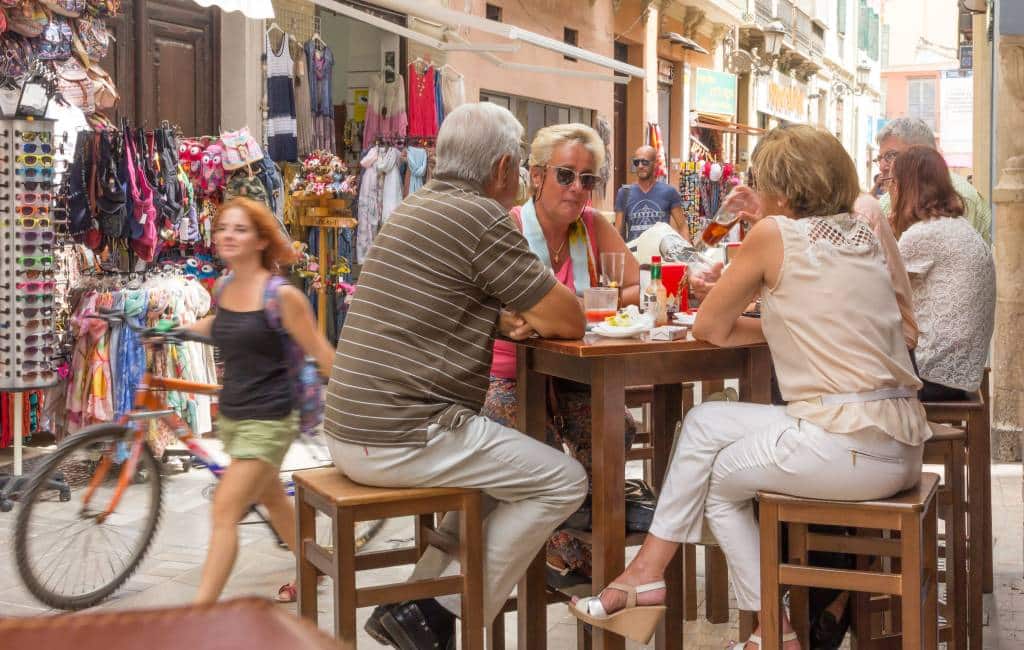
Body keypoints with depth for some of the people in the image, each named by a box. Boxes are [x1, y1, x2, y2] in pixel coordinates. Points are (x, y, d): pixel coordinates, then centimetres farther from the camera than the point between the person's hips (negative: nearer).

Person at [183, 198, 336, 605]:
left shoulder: (282, 295, -17)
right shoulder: (223, 290, 2)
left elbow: (321, 353, -11)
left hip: (268, 419, -7)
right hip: (231, 414, 7)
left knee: (225, 512, -11)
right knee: (272, 497, 22)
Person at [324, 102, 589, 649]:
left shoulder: (415, 209, 16)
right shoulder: (482, 217, -13)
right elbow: (570, 321, -10)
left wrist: (506, 318, 8)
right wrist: (534, 320, 13)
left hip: (349, 430, 10)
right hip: (401, 437, -10)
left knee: (501, 467, 27)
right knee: (563, 480, 1)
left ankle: (413, 601, 21)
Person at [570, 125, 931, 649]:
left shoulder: (773, 234, -5)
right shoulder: (863, 236, 15)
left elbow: (710, 327, 1)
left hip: (845, 446, -8)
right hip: (900, 445, 8)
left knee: (719, 481, 20)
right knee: (704, 422, 18)